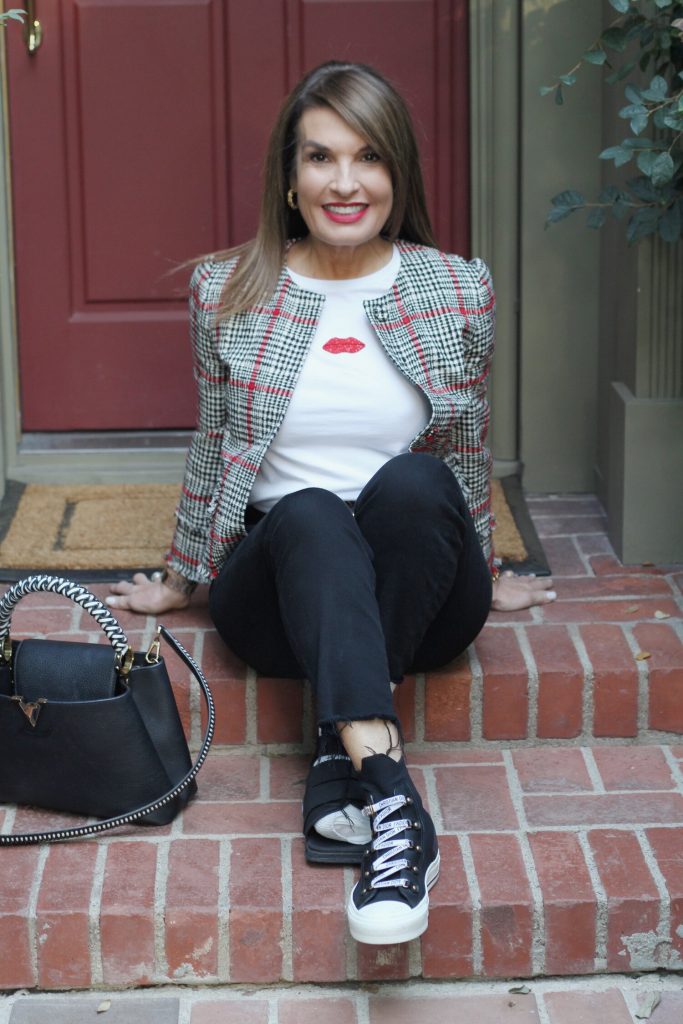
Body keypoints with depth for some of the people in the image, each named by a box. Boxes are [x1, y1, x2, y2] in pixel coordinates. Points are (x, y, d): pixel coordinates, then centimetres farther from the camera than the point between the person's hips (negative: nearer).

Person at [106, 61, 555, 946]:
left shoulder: (459, 291, 2)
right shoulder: (227, 293, 2)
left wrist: (486, 576, 23)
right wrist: (178, 578, 23)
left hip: (423, 597, 0)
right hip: (278, 590, 0)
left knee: (409, 482, -33)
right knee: (308, 513, -36)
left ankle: (340, 754, -31)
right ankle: (390, 793, -51)